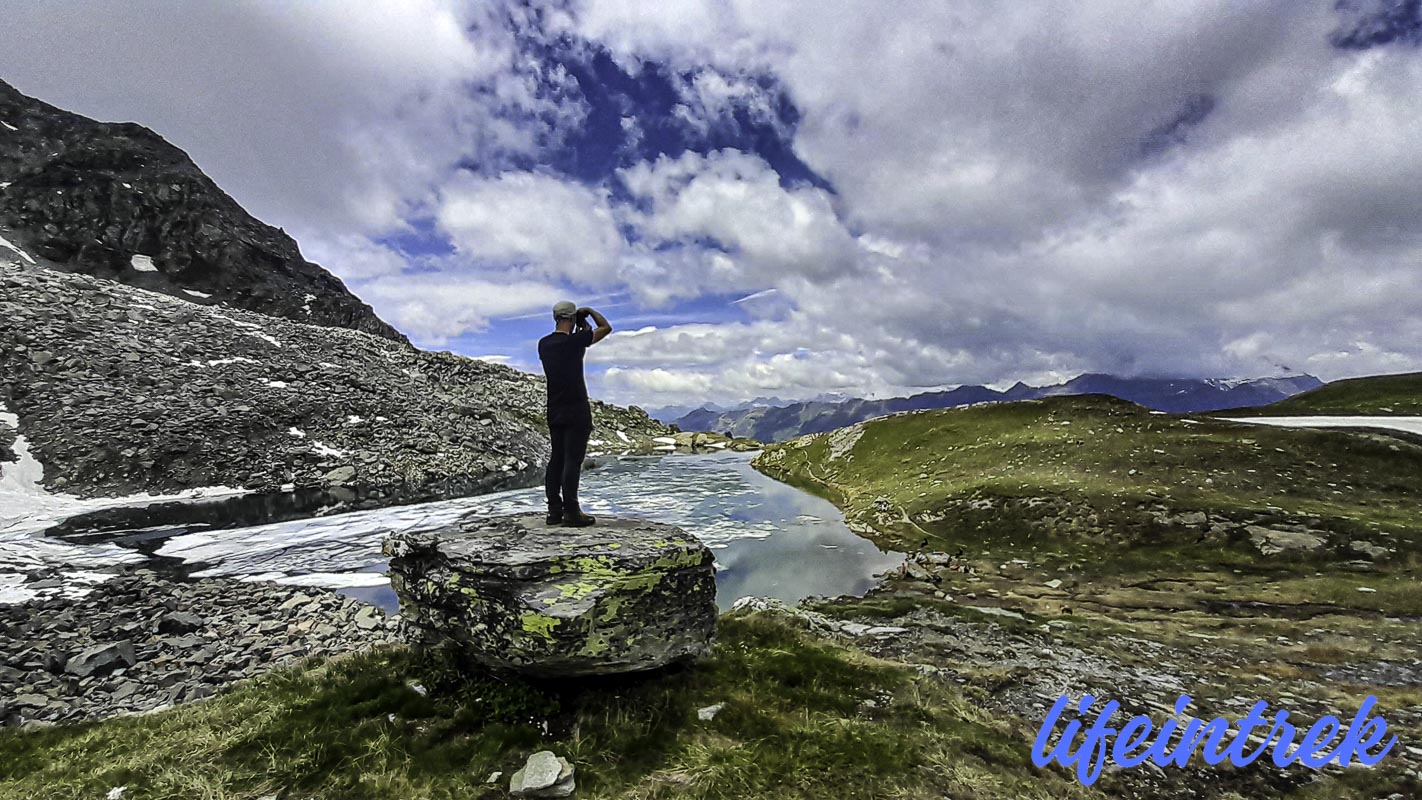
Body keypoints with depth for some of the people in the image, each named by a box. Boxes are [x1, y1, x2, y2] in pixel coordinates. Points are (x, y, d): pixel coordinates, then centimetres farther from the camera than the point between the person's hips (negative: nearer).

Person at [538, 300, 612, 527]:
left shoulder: (544, 344, 7)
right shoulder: (574, 341, -13)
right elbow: (606, 328, -3)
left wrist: (580, 333, 23)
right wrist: (590, 312, 11)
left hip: (554, 412, 7)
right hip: (576, 411, -7)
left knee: (556, 459, 10)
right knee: (572, 460, -5)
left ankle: (554, 510, 14)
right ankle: (571, 512, -2)